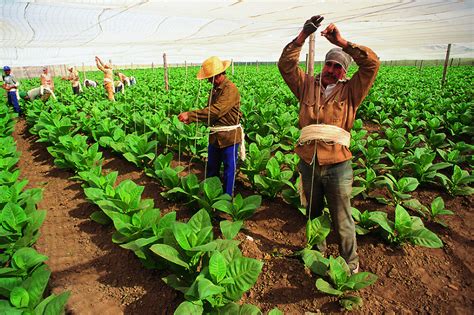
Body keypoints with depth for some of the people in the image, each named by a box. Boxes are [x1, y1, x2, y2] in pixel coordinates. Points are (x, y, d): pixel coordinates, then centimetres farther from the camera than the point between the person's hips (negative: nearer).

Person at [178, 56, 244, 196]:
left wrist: (190, 115, -27)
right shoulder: (215, 89, 8)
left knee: (229, 169, 7)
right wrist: (191, 119, -3)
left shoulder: (230, 89, -19)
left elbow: (216, 110, -29)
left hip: (229, 136, -8)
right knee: (211, 167, 19)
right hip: (215, 136, 8)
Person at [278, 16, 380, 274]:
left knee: (342, 221, 9)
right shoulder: (307, 86, 6)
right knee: (313, 213, 22)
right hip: (308, 164, 3)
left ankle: (350, 263, 32)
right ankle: (317, 252, 46)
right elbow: (285, 64, -2)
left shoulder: (349, 91, 1)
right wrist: (303, 36, -12)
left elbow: (372, 63, -11)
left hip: (337, 167, -3)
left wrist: (342, 42, -13)